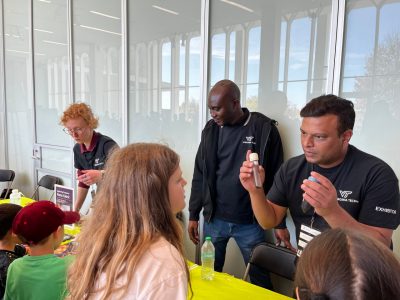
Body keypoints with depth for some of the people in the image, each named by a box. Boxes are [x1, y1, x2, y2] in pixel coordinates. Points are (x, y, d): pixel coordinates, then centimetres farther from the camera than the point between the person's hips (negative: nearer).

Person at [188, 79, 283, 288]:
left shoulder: (264, 129, -9)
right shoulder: (210, 129, 1)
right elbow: (200, 175, 6)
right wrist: (193, 215, 5)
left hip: (250, 223, -3)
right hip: (214, 219, 3)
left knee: (260, 278, 12)